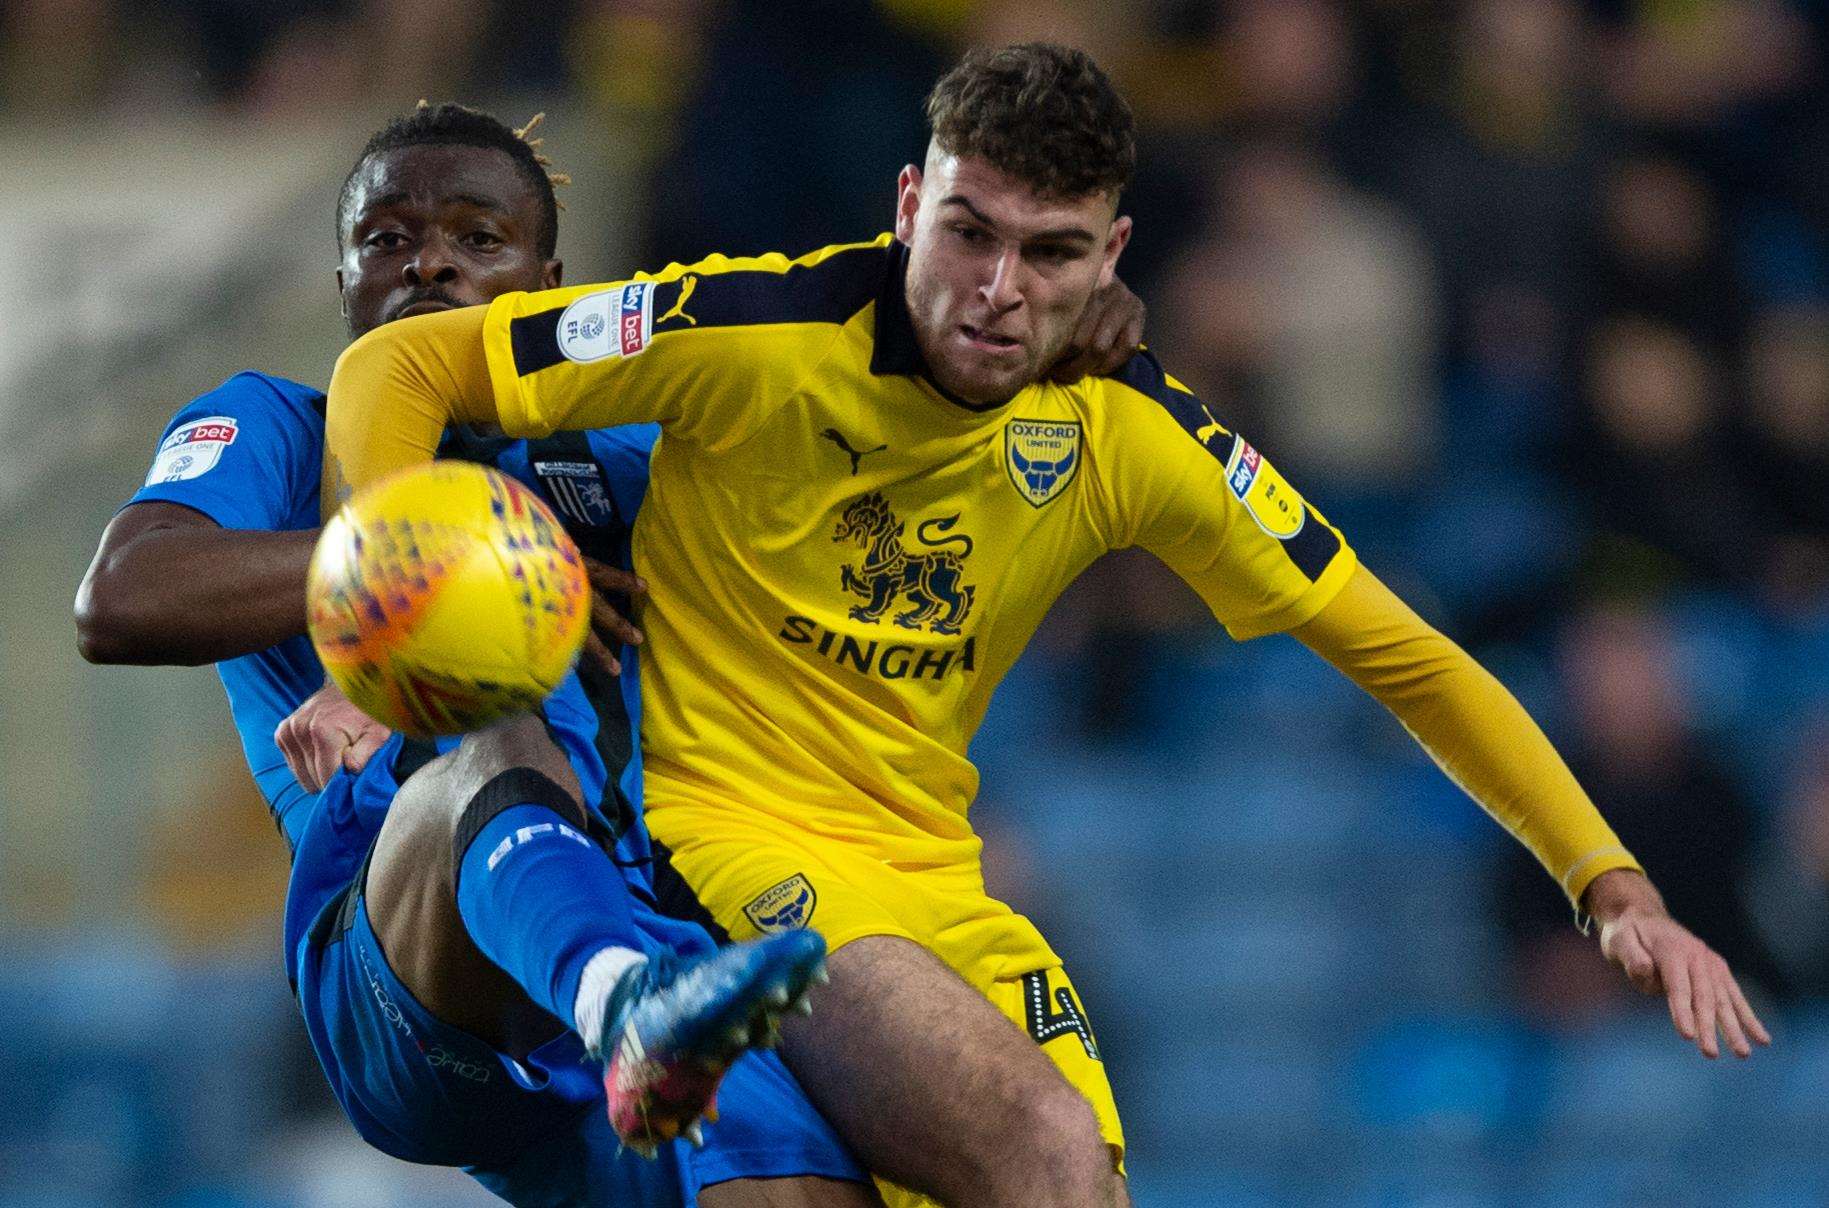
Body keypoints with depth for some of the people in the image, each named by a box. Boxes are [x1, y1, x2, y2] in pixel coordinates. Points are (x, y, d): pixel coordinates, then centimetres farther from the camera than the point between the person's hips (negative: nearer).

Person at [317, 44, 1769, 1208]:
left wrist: (1618, 889, -3)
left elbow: (1406, 659, 5)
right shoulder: (762, 335, -14)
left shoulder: (1130, 434, -2)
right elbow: (397, 369, -9)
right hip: (724, 837, -5)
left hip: (933, 889, 5)